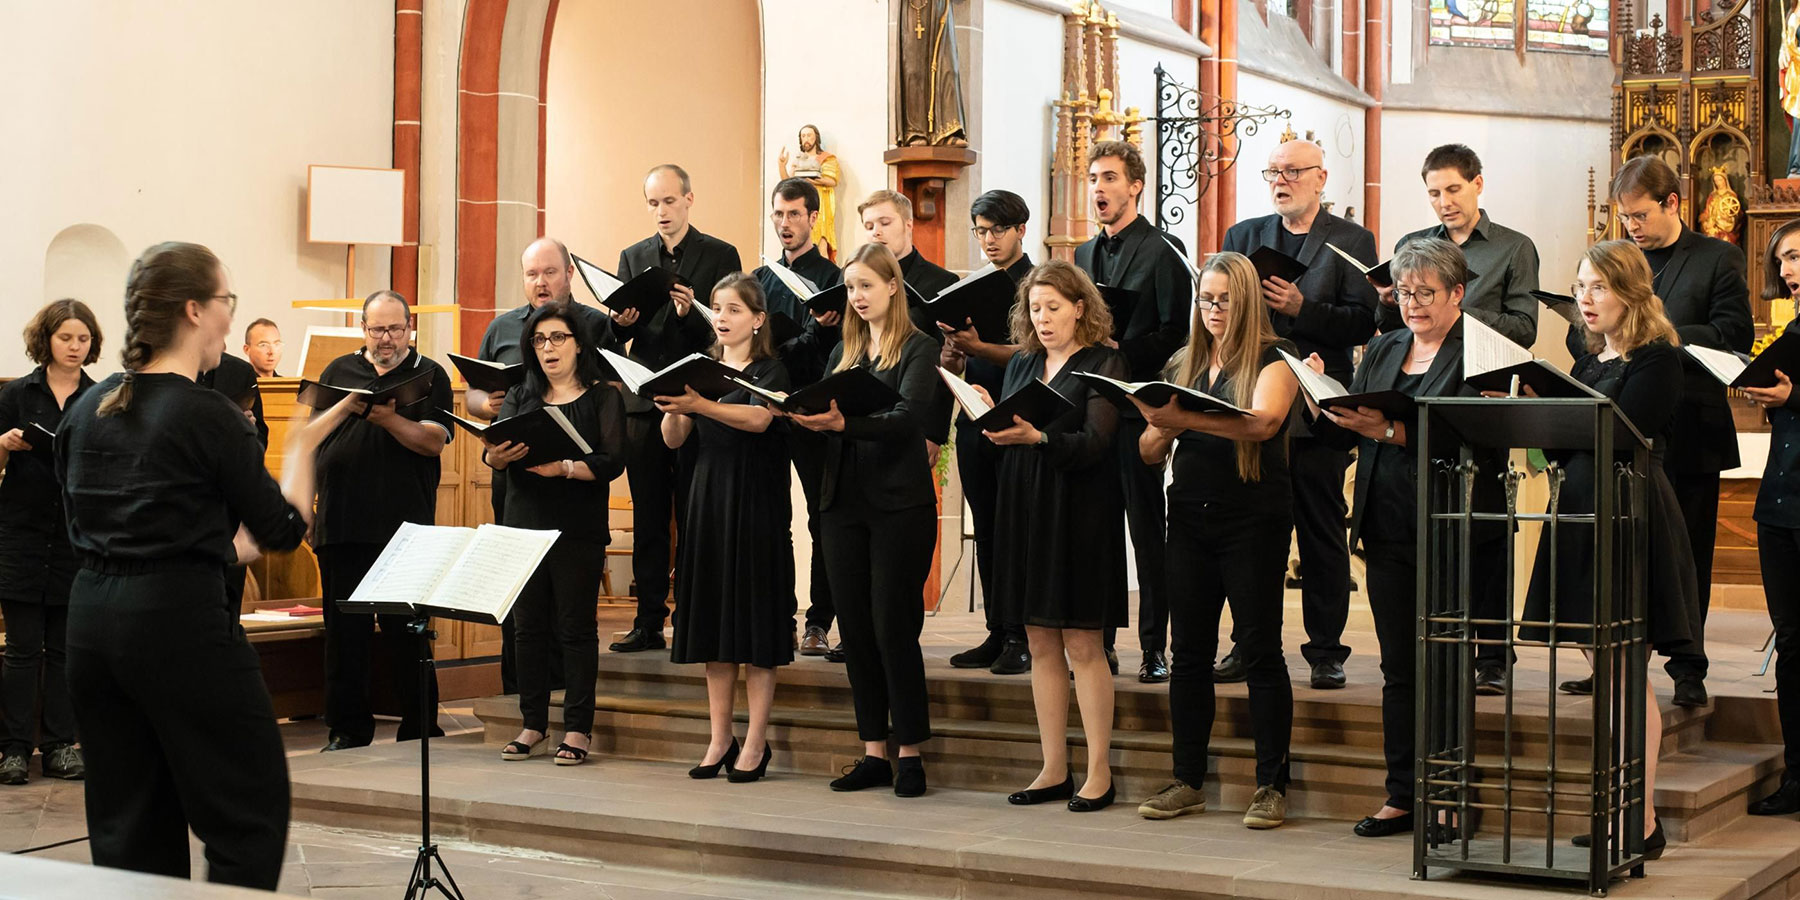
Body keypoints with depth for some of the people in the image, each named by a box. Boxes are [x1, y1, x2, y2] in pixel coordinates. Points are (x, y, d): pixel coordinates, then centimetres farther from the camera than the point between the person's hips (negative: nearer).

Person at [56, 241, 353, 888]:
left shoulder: (85, 410, 8)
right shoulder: (207, 415, -11)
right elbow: (284, 530, -4)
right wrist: (303, 444, 11)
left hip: (91, 618, 7)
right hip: (181, 622, -7)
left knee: (126, 821, 13)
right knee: (251, 811, 5)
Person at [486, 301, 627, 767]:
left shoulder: (603, 397, 3)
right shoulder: (520, 396, 15)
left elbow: (612, 462, -9)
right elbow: (495, 449, 2)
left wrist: (564, 468, -25)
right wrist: (496, 456, -22)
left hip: (578, 530, -4)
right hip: (523, 523, 4)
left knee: (575, 627, -2)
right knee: (528, 626, 5)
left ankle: (577, 728, 3)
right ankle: (533, 723, 14)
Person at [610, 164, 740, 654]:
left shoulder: (721, 256, 2)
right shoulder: (633, 257, 13)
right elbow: (620, 335, 8)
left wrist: (691, 314, -23)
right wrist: (621, 322, -15)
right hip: (645, 401, 4)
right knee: (647, 518, 6)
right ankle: (649, 622, 10)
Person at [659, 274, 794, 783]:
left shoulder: (770, 372, -3)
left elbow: (758, 418, -24)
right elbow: (674, 440, 5)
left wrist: (698, 405, -37)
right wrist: (672, 407, -17)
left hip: (756, 506, -5)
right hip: (707, 501, 5)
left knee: (754, 618, -5)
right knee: (713, 618, 6)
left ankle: (755, 742, 0)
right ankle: (720, 739, 12)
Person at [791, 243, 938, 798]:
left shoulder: (918, 350, -3)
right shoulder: (843, 353, 16)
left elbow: (904, 417, -18)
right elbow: (825, 418, 12)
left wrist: (842, 422, -33)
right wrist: (803, 416, -11)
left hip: (900, 504, -6)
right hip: (844, 502, 6)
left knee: (893, 626, -5)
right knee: (855, 627, 6)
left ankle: (909, 752, 4)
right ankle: (873, 752, 14)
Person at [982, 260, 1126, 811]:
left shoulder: (1103, 364, -3)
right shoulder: (1021, 364, 15)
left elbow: (1095, 442, -14)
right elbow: (1001, 440, 13)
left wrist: (1036, 437, -30)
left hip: (1078, 512, -6)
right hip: (1024, 511, 6)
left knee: (1083, 644, -3)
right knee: (1041, 645, 8)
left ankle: (1099, 773, 3)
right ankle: (1054, 770, 14)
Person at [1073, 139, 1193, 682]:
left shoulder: (1161, 254, -5)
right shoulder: (1084, 255, 18)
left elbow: (1173, 334, -11)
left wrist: (1121, 353, -19)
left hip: (1138, 406, -7)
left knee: (1148, 530, -2)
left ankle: (1155, 649, 3)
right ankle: (1100, 643, 14)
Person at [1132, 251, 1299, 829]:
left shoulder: (1273, 361, -3)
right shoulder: (1183, 365, 13)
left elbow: (1262, 423, -24)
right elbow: (1149, 451, 11)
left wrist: (1187, 420, -36)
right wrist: (1161, 429, -12)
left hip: (1254, 518, -5)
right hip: (1191, 516, 5)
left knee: (1260, 650, -4)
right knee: (1189, 651, 7)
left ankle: (1271, 786, 3)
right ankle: (1187, 781, 14)